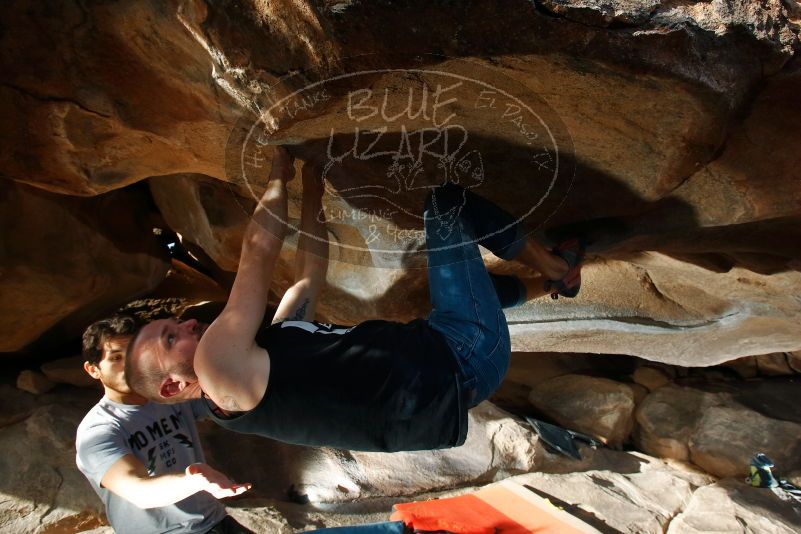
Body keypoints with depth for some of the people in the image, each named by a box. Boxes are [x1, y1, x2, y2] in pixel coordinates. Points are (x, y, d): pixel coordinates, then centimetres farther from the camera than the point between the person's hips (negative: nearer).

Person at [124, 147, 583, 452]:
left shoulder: (275, 342, 12)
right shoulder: (221, 365, -15)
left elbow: (310, 278, 17)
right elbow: (259, 254, -16)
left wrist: (312, 189, 20)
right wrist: (279, 176, -2)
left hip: (443, 360, 9)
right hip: (463, 358, -9)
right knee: (446, 202, 0)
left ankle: (554, 282, 52)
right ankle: (555, 267, 21)